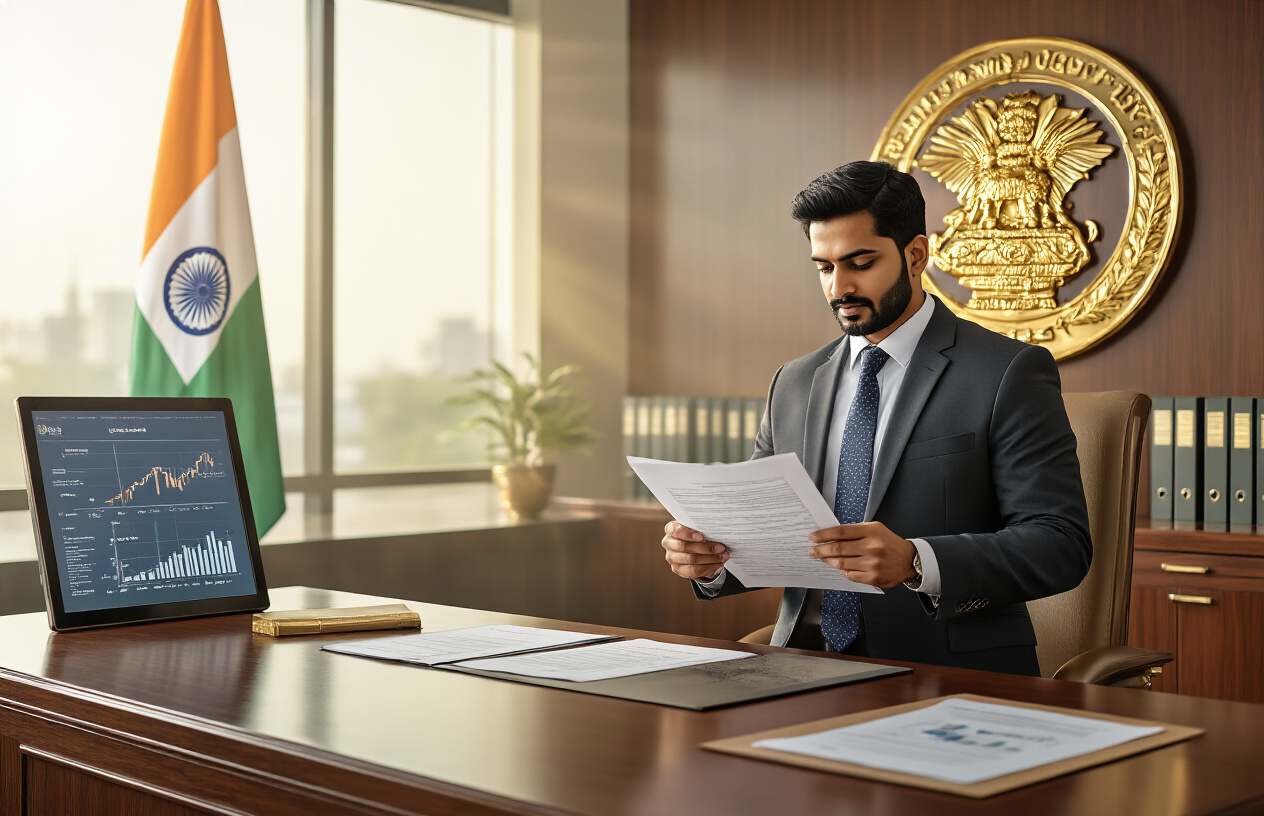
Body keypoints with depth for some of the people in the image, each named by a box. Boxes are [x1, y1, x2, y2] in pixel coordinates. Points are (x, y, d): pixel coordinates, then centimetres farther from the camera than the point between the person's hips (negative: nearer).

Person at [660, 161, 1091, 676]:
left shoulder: (1010, 375, -1)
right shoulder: (794, 385, 16)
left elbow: (1061, 543, -9)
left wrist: (915, 563, -24)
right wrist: (710, 557, -5)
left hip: (950, 680, -4)